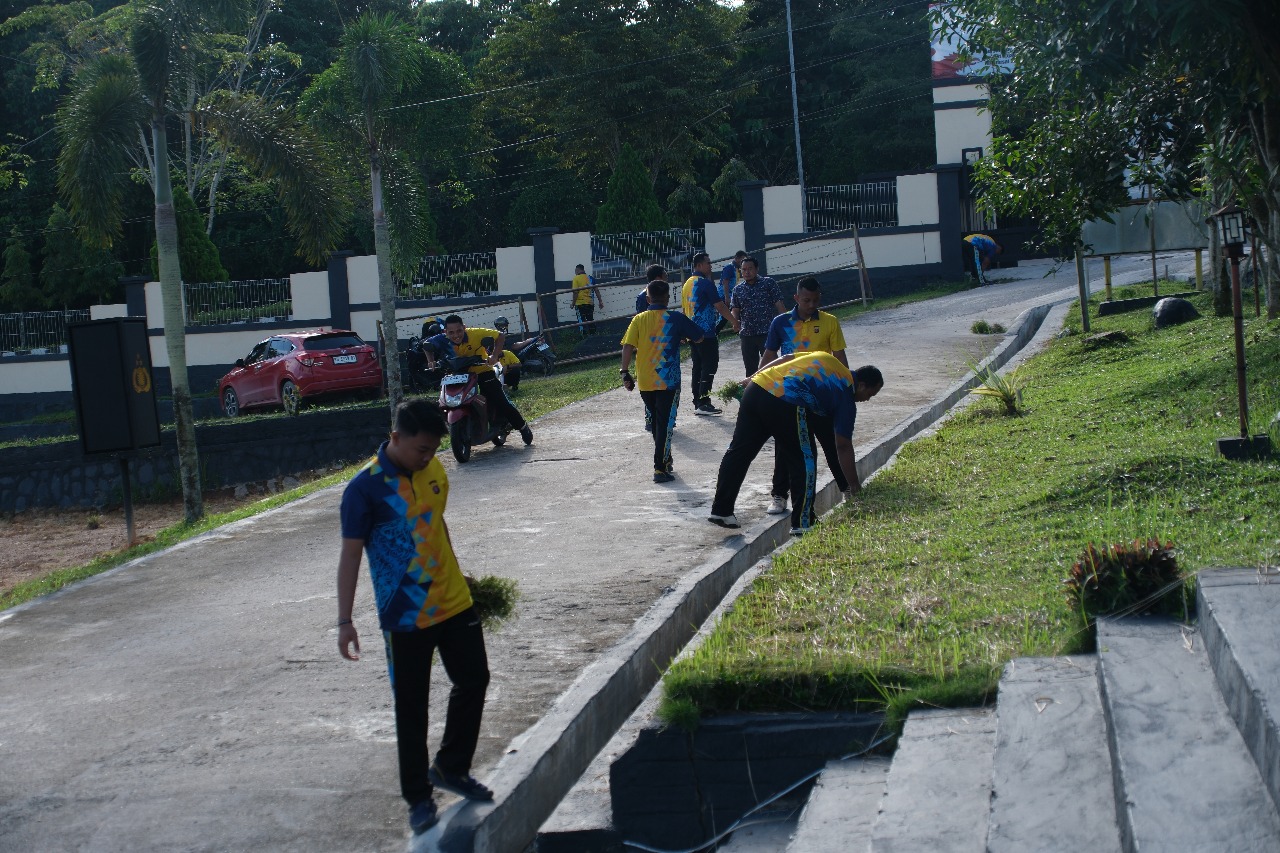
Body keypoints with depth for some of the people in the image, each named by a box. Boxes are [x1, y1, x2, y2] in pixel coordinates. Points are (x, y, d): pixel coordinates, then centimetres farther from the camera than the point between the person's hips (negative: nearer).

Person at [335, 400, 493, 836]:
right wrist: (345, 621, -18)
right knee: (411, 708, 5)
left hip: (454, 602, 6)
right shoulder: (365, 488, -18)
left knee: (473, 680, 14)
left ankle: (450, 768, 33)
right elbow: (350, 555, -16)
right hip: (405, 616, -6)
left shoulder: (433, 469, 1)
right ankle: (418, 797, 19)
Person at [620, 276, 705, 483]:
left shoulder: (639, 319, 1)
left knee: (656, 422, 19)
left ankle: (665, 460, 33)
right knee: (665, 424, -3)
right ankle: (660, 469, -11)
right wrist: (684, 337, 23)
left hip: (645, 382, 3)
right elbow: (699, 336, 5)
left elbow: (628, 346, -7)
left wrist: (625, 373, -4)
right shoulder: (675, 318, -4)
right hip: (668, 381, -3)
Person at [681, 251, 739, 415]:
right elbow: (720, 306, -13)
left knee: (698, 367, 10)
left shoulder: (687, 284, 14)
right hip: (707, 334, -9)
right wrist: (734, 322, -3)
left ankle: (697, 403, 11)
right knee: (709, 367, -7)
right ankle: (703, 403, -11)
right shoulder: (705, 283, -12)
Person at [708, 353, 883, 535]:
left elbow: (784, 359, 24)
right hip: (786, 404, -7)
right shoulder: (846, 396, 10)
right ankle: (802, 525, 10)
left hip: (756, 388, 7)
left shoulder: (826, 358, 27)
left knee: (738, 452, 14)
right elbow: (843, 447, 11)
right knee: (804, 464, 9)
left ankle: (721, 511, 20)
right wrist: (854, 486, 18)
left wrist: (752, 378, 29)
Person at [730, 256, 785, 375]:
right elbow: (734, 309, 7)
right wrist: (735, 321, -16)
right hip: (747, 334, 4)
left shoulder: (768, 283, 2)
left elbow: (779, 305, 0)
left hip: (767, 333, -4)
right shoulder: (737, 290, 12)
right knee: (750, 368, 10)